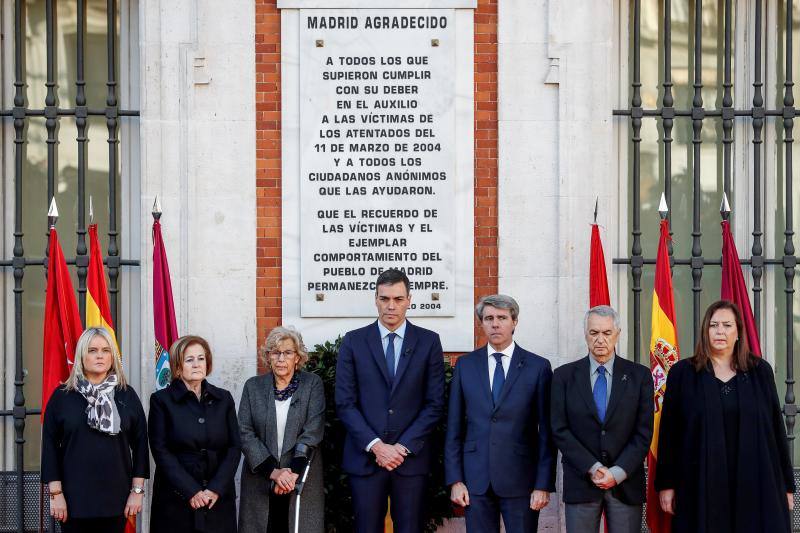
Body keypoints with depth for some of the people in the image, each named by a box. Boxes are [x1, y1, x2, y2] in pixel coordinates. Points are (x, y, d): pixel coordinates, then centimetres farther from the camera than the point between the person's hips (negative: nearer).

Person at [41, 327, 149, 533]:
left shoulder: (127, 395, 5)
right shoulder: (62, 396, 1)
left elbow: (140, 444, 5)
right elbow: (50, 446, 1)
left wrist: (137, 490, 0)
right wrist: (56, 493, -4)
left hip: (116, 500, 1)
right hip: (74, 499, -1)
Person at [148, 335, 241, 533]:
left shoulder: (223, 399, 9)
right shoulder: (161, 400, 1)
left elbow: (234, 448, 5)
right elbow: (161, 451, -6)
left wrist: (216, 489, -8)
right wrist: (191, 491, -13)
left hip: (219, 499, 2)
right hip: (176, 500, -2)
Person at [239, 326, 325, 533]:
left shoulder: (312, 384, 2)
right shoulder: (253, 386, 6)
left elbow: (312, 432, -6)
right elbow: (245, 434, -2)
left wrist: (293, 473, -17)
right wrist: (273, 472, -13)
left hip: (302, 480, -1)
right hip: (260, 479, 1)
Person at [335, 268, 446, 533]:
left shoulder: (429, 342, 5)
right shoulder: (353, 341, 4)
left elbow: (435, 403, 1)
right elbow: (344, 403, 0)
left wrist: (404, 447, -8)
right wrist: (376, 446, -10)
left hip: (411, 457, 0)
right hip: (364, 457, 0)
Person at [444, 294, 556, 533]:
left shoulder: (538, 367, 1)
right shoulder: (465, 365, 7)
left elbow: (546, 431, -1)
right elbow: (454, 427, 7)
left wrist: (543, 485, -6)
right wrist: (454, 480, 1)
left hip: (521, 480, -2)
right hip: (476, 479, 2)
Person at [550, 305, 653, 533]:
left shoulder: (640, 375, 4)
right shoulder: (564, 376, 4)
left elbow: (644, 433, 1)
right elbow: (560, 430, -1)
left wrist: (618, 472, -9)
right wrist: (592, 468, -10)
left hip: (626, 483, 0)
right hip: (581, 484, 0)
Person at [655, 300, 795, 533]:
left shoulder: (760, 371, 8)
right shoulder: (683, 373, 4)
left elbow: (776, 429, 9)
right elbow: (669, 432, 3)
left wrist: (786, 484, 6)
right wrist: (666, 484, -1)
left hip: (756, 484, 1)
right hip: (701, 485, -1)